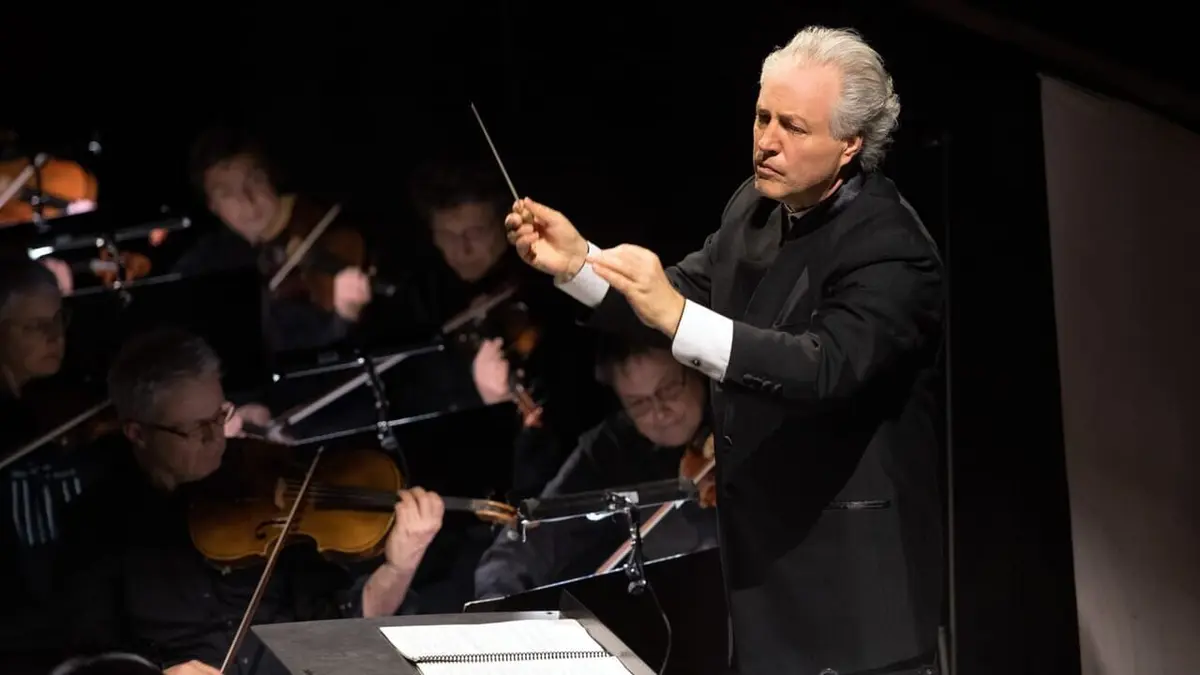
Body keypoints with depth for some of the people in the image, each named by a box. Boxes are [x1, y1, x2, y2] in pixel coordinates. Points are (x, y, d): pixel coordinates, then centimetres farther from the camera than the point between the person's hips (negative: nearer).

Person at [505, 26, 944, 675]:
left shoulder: (890, 248, -21)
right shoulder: (755, 206, 5)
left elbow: (827, 368, -35)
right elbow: (683, 295, 13)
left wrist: (678, 317, -44)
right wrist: (579, 263, -4)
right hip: (761, 544, 8)